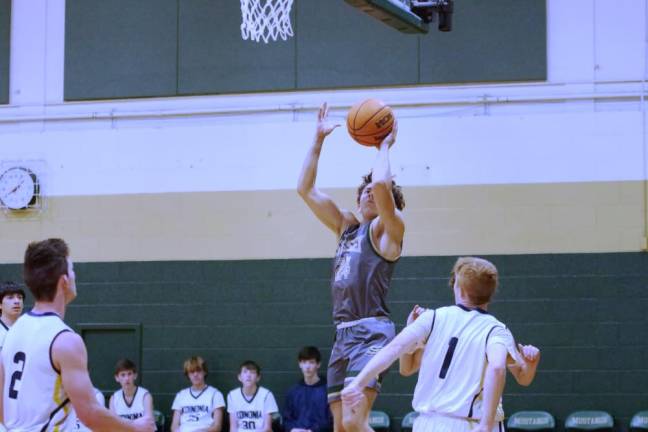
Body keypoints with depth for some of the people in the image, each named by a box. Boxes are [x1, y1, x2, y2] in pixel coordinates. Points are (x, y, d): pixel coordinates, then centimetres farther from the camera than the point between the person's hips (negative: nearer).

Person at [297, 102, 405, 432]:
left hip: (371, 333, -8)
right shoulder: (346, 227, 20)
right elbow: (305, 189, 20)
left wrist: (384, 147, -1)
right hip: (343, 334, 8)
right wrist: (318, 140, 16)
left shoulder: (388, 229, 0)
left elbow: (382, 184, -18)